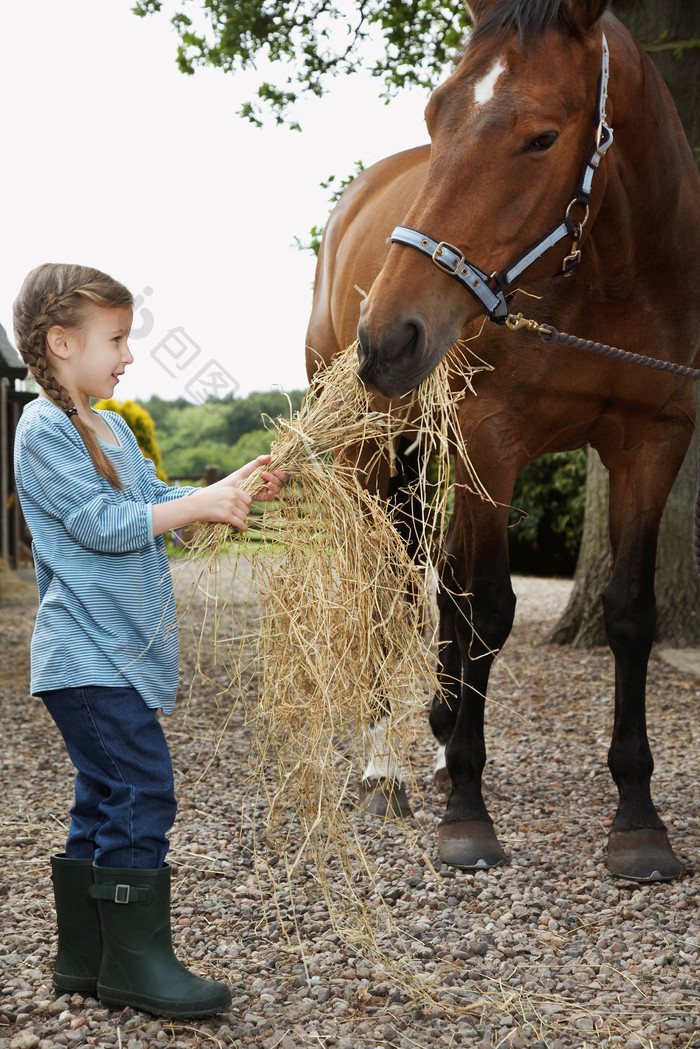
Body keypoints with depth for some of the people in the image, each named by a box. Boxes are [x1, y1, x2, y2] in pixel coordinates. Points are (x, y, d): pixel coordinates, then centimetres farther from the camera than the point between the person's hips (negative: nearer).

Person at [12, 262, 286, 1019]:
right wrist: (202, 503, -16)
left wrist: (236, 490, 4)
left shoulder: (109, 427, 17)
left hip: (117, 652, 10)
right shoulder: (45, 431, -13)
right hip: (90, 657, -10)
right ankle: (137, 960, -1)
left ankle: (83, 958, 21)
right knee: (142, 793, -10)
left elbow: (156, 499, 17)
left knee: (105, 802, 12)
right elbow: (103, 524, -19)